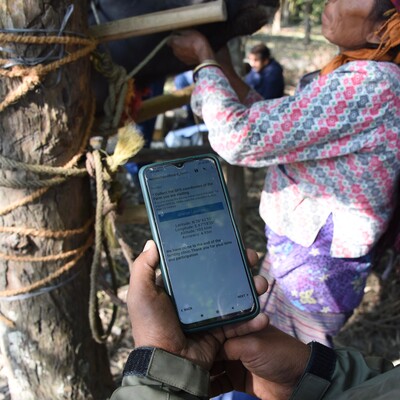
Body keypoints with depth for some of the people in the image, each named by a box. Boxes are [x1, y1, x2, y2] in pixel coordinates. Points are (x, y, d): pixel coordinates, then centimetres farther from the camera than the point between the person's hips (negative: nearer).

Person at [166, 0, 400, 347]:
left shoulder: (369, 84, -29)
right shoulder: (359, 74, 2)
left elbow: (240, 139, -28)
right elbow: (272, 126, 10)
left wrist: (203, 58, -13)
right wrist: (223, 68, 4)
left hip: (316, 266, -9)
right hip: (295, 250, 9)